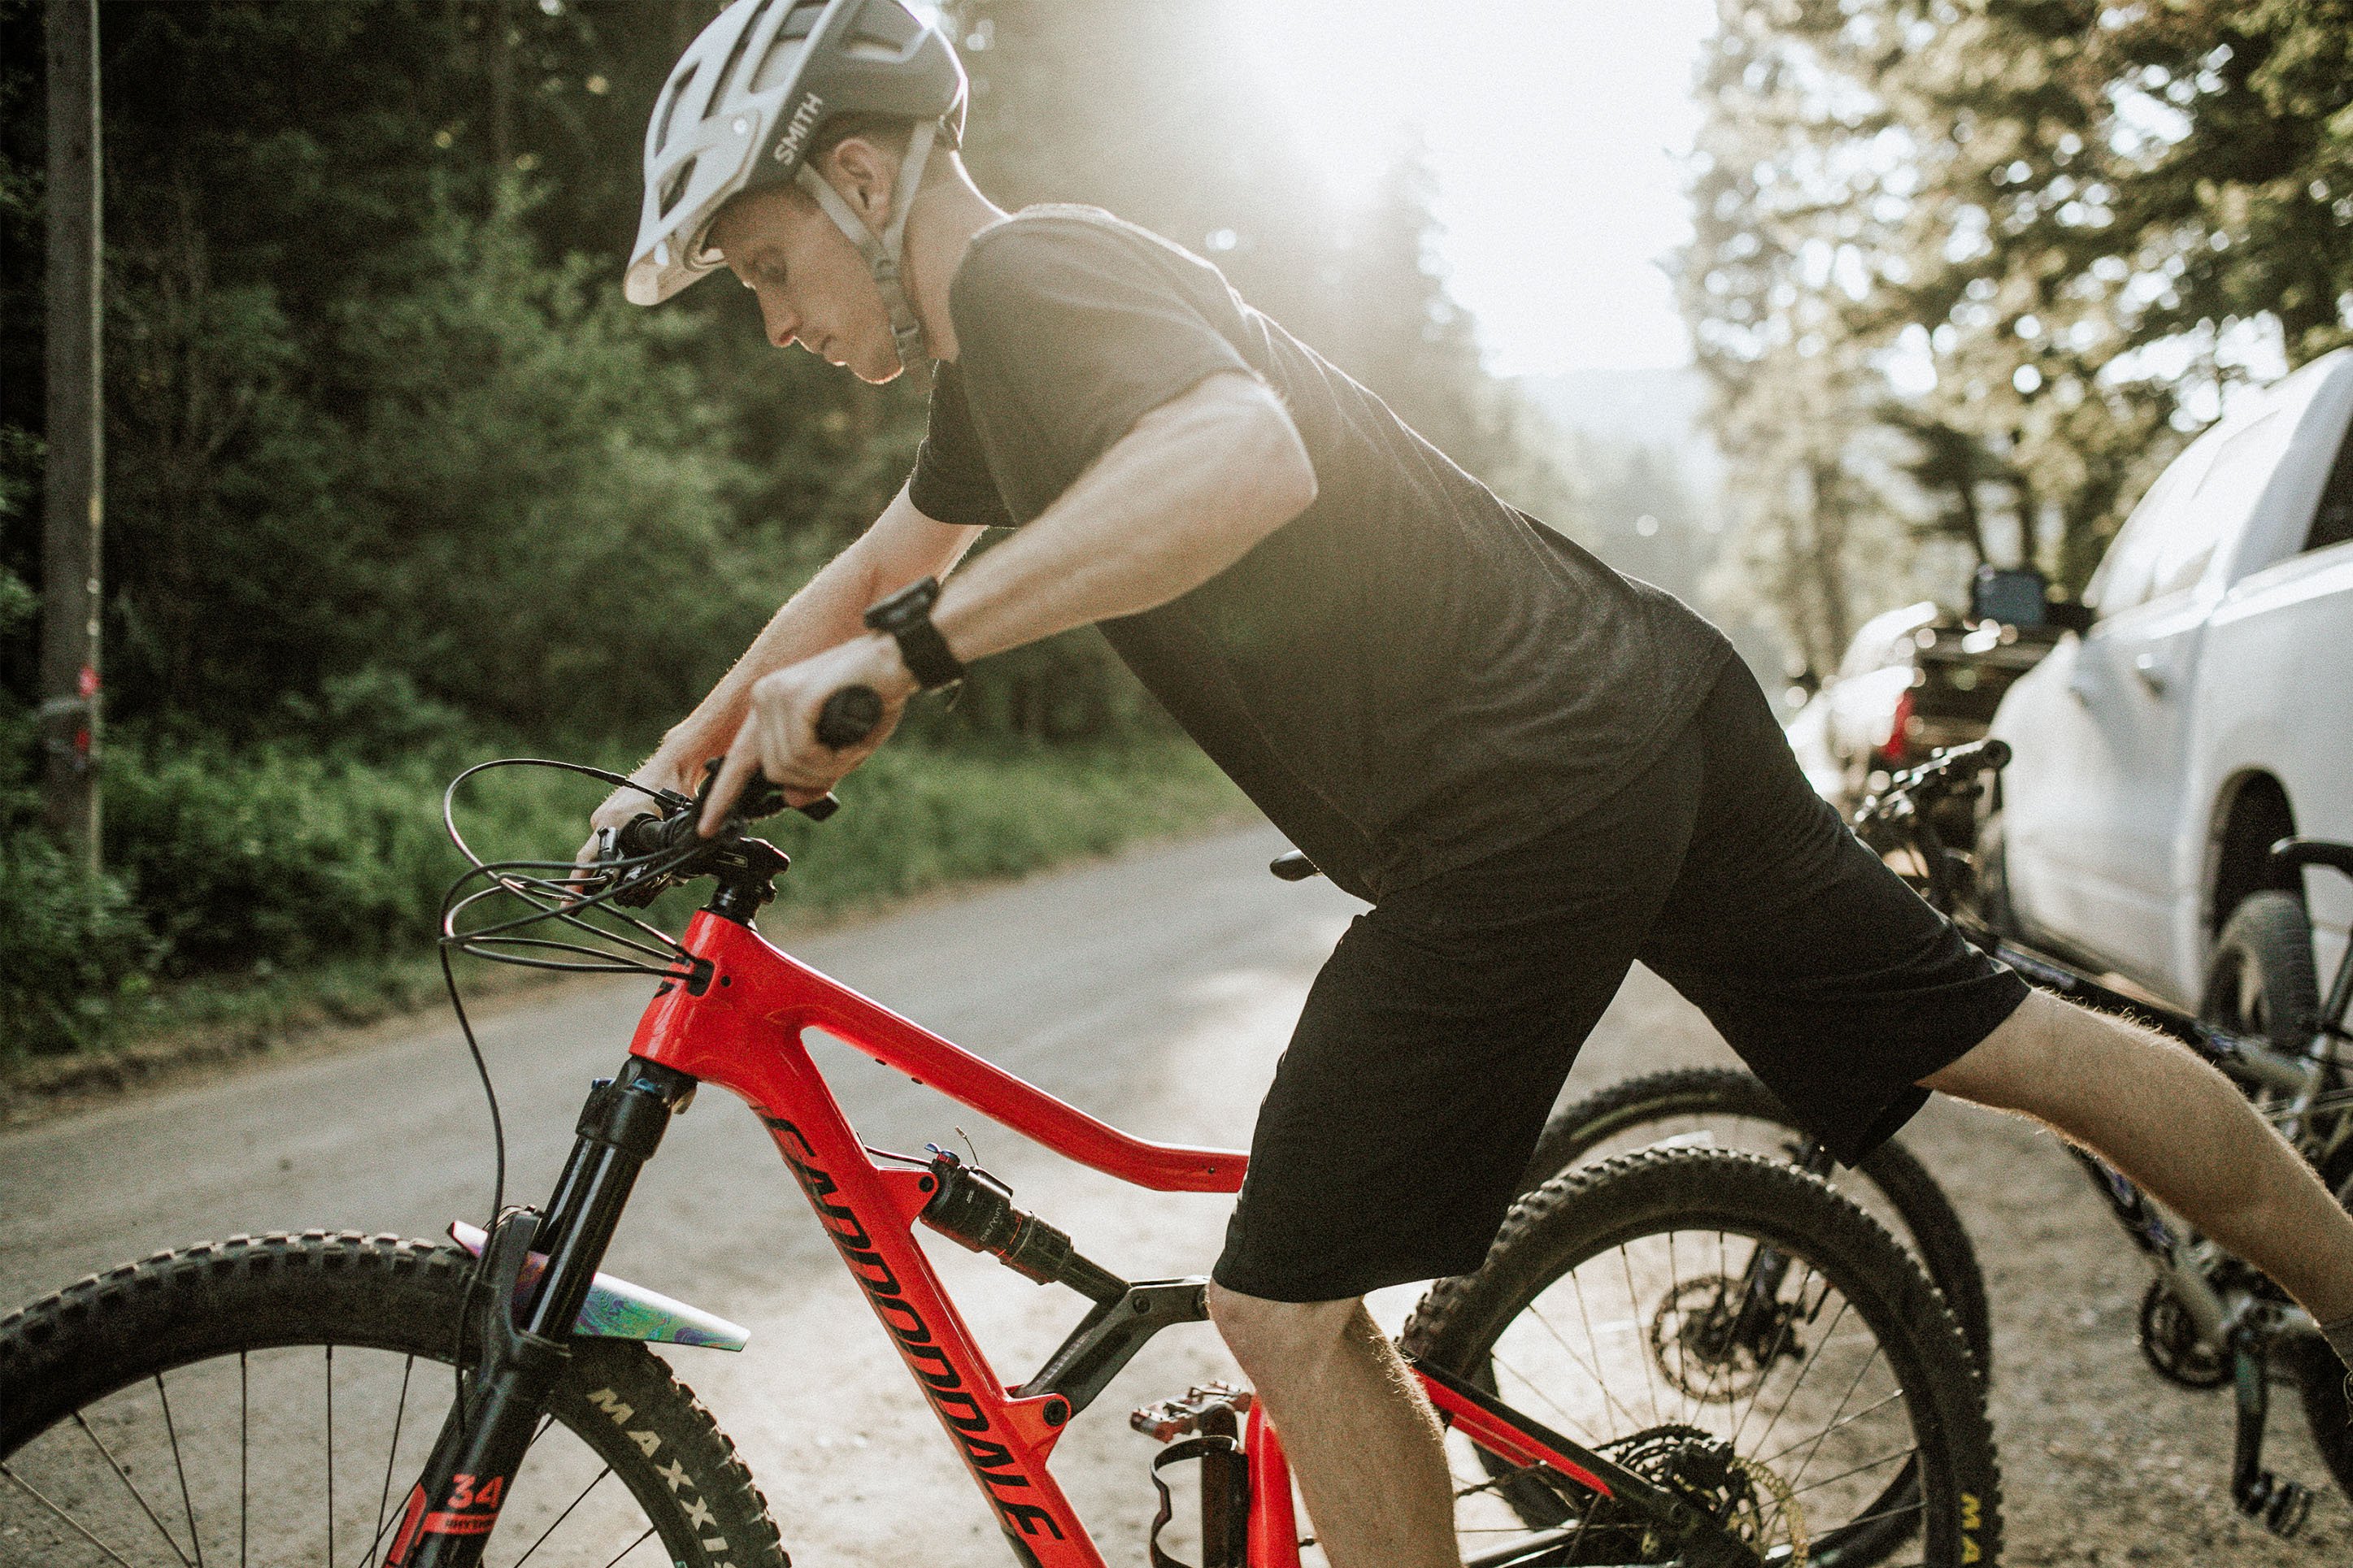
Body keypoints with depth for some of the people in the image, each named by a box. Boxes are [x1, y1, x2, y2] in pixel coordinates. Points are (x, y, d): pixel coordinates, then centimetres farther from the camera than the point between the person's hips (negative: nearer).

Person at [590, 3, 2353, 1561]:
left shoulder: (1029, 273, -12)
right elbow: (879, 565, 33)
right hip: (1654, 698, 10)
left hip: (1528, 810, -10)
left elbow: (1249, 460, -32)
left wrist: (901, 651, -31)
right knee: (2006, 1038, 19)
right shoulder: (995, 357, 19)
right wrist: (673, 767, 31)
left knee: (1285, 1311, -1)